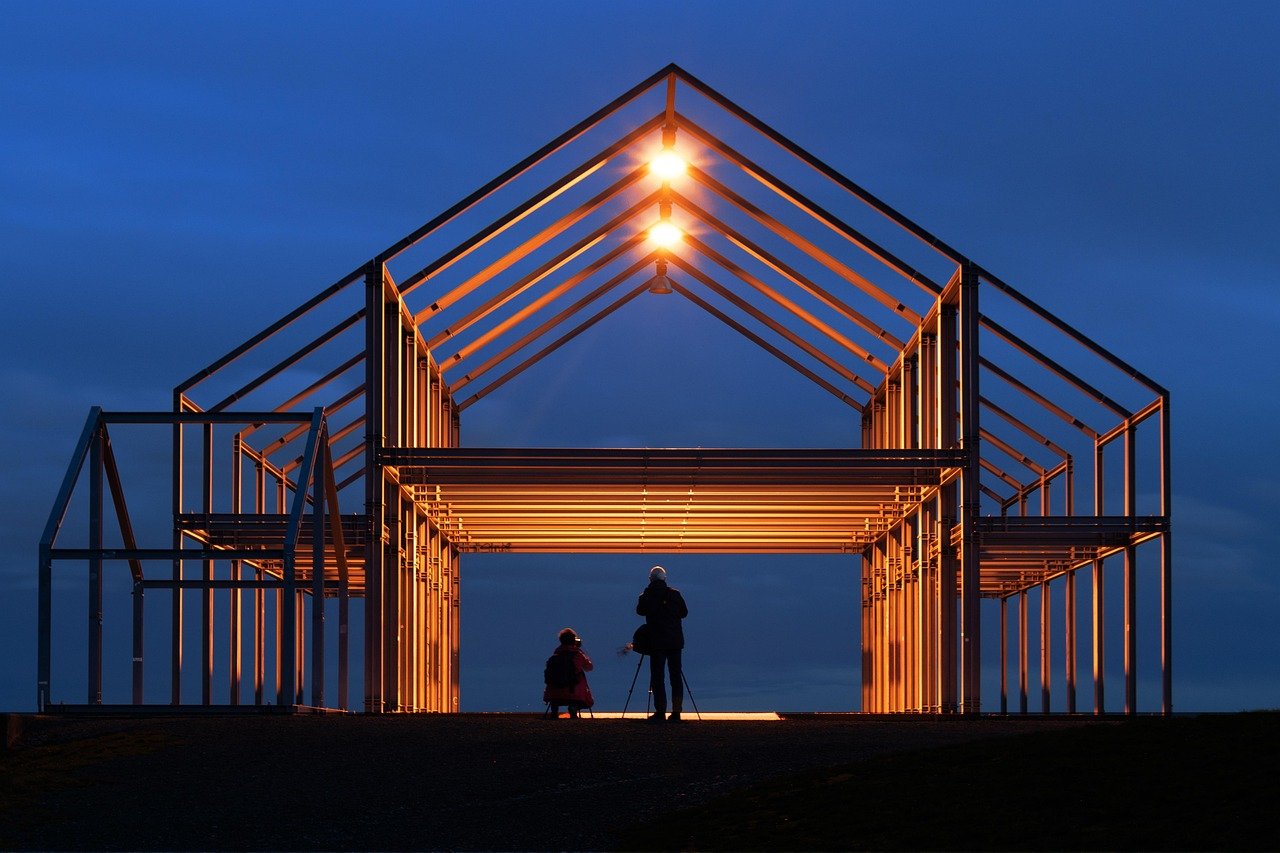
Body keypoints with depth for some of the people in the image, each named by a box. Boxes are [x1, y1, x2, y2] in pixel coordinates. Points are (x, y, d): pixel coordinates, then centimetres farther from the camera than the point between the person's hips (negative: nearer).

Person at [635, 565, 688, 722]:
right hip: (675, 641, 2)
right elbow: (684, 612, 8)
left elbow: (640, 611, 13)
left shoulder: (646, 596, -3)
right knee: (676, 676, 6)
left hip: (656, 642, -2)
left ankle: (660, 711, -6)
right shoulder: (675, 594, 0)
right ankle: (676, 712, 2)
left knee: (657, 676, 1)